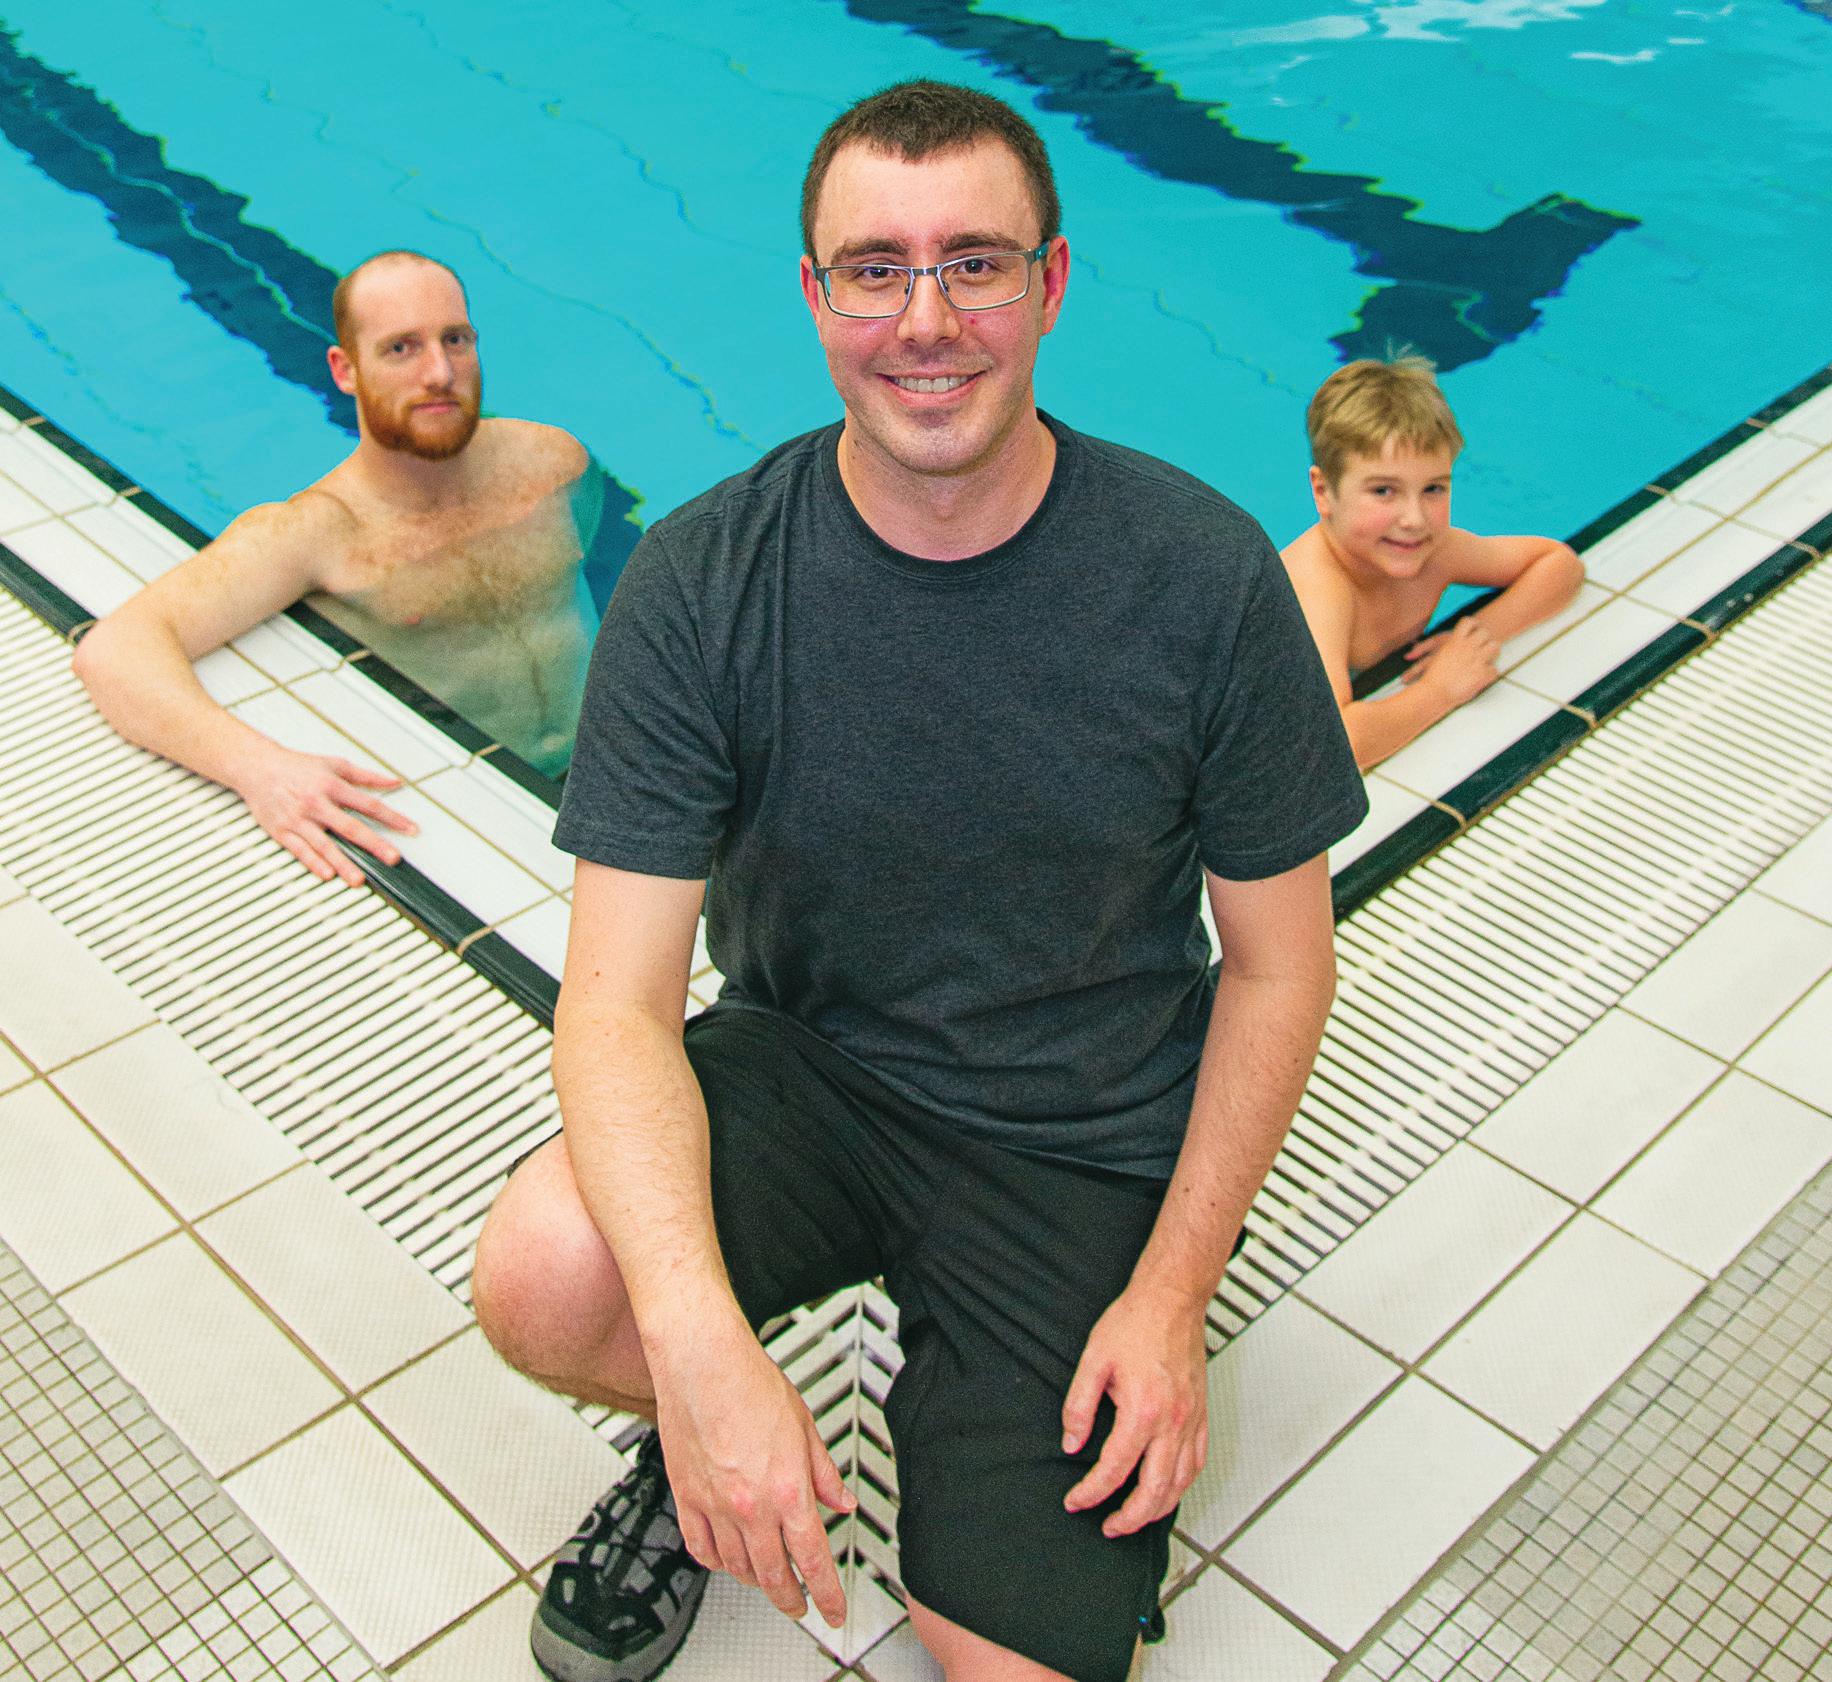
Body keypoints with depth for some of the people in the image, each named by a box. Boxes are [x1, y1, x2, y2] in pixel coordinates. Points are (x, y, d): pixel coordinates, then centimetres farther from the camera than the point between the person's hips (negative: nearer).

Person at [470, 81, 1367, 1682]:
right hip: (805, 1067, 1)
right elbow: (619, 998, -18)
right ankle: (703, 1456, 7)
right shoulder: (701, 583, -14)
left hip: (1086, 1147, 0)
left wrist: (1171, 1292, -10)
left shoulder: (1202, 575, -14)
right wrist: (701, 1348, -33)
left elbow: (1279, 962, -4)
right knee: (541, 1274, -29)